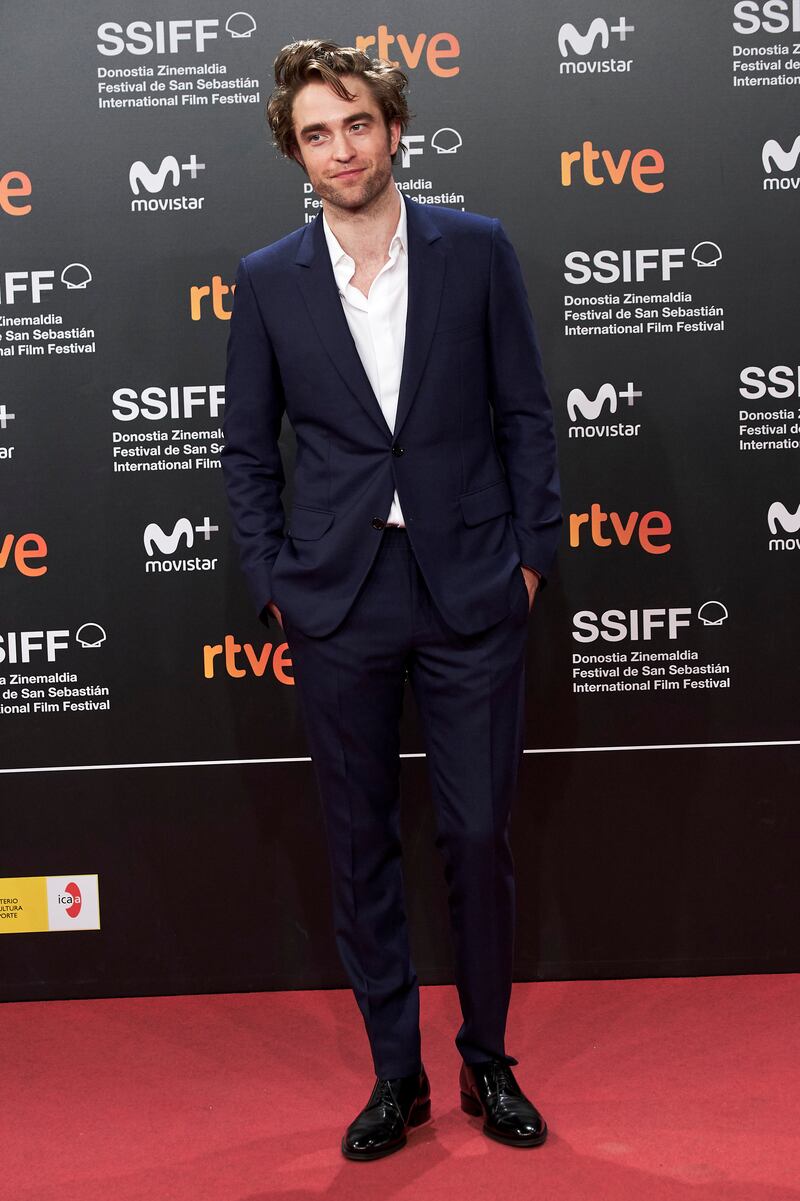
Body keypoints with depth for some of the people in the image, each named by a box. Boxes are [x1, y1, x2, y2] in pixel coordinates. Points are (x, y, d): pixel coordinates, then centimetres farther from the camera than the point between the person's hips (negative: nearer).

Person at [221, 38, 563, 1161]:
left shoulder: (478, 249, 2)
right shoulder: (268, 280, 4)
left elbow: (526, 413, 4)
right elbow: (247, 449, 8)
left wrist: (531, 554, -1)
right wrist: (275, 584, 1)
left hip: (471, 593, -1)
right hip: (337, 604, 1)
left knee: (480, 837, 5)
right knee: (361, 845, 9)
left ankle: (487, 1063, 27)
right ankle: (395, 1075, 27)